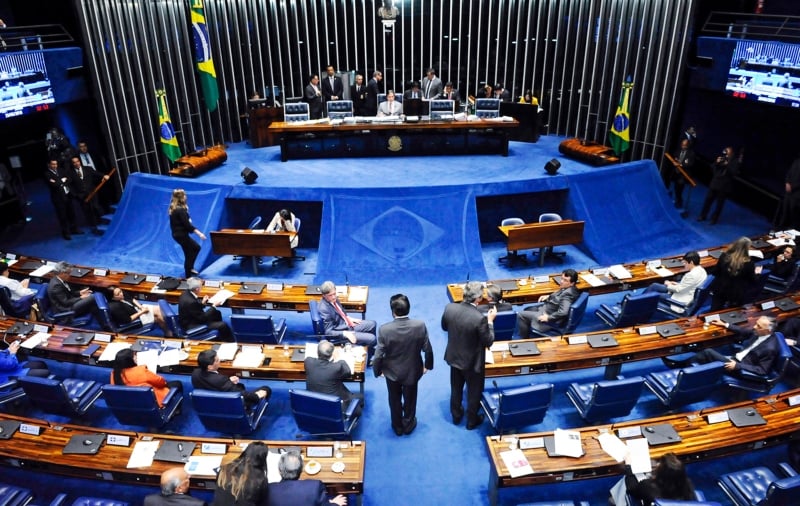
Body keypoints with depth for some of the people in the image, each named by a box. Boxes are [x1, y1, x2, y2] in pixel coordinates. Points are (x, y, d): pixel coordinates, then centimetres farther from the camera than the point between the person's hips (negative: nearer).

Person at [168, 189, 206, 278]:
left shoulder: (174, 208, 7)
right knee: (189, 255, 2)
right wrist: (199, 233, -23)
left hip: (177, 233, 10)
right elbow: (187, 225, -24)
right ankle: (188, 277, 12)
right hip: (181, 234, -10)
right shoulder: (180, 210, -22)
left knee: (196, 247, 22)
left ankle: (190, 268, 29)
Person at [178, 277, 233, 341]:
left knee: (217, 313, 20)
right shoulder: (191, 301, -33)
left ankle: (220, 339, 31)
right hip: (191, 325, -10)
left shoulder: (186, 293, -6)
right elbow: (203, 318, -22)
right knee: (223, 325, -13)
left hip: (191, 318, 10)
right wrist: (214, 306, -15)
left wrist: (202, 302, 0)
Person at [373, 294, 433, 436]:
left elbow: (378, 355, -19)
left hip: (392, 371, -1)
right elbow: (427, 349, -12)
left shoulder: (384, 329, -28)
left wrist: (377, 371, 1)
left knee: (395, 400, 25)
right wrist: (428, 365, 7)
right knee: (410, 399, 26)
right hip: (412, 371, 1)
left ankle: (397, 426, 44)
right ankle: (408, 424, 47)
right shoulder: (420, 326, -24)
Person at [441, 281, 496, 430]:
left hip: (454, 357, 5)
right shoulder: (480, 318, -33)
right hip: (473, 362, -5)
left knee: (456, 389, 27)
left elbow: (444, 327, 2)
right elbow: (488, 341, -19)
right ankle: (472, 420, 40)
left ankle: (456, 416, 47)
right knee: (474, 392, 21)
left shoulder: (449, 308, -18)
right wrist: (490, 321, -10)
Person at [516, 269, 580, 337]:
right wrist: (549, 296, 5)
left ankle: (524, 339, 11)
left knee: (521, 315, -5)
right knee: (527, 310, 25)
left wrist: (548, 318, -28)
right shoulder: (567, 288, -3)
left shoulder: (567, 294, -32)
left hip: (551, 317, -11)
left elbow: (563, 312, -39)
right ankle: (528, 333, 33)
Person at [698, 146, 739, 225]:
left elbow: (734, 172, -16)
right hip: (715, 183, 4)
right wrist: (716, 163, -12)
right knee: (708, 199, 6)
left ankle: (714, 219, 14)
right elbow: (713, 169, 5)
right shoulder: (722, 158, 5)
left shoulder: (735, 161, -4)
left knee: (719, 203, 4)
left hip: (725, 186, -3)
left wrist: (727, 165, -22)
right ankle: (703, 216, 18)